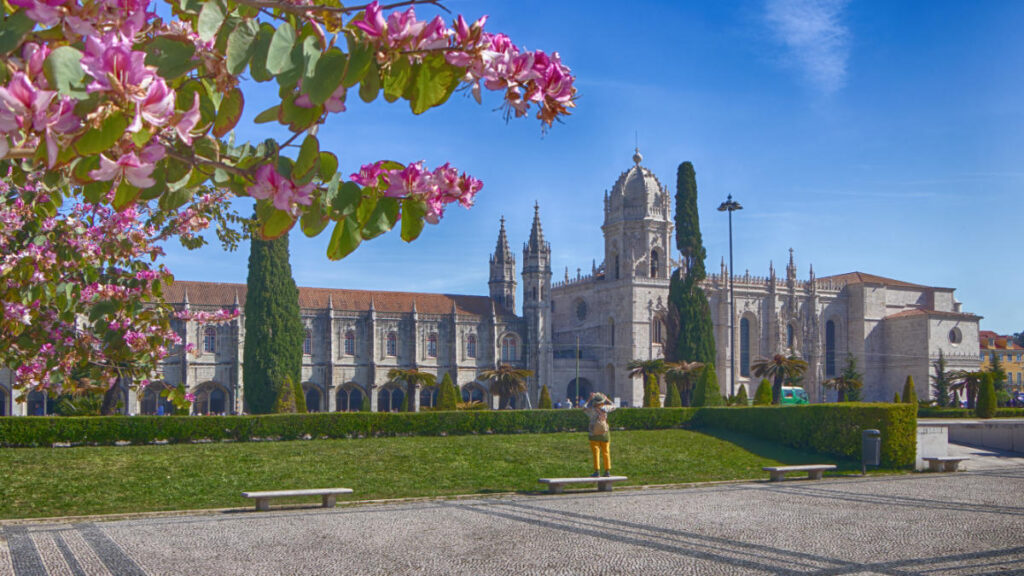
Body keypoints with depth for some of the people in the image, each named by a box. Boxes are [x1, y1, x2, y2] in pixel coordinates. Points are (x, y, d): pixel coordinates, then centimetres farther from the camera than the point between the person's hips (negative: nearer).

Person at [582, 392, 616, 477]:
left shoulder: (591, 410, -9)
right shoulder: (604, 408, -9)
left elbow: (584, 408, 15)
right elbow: (613, 406, 13)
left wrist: (590, 399, 18)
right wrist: (606, 399, 17)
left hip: (594, 434, -1)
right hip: (605, 434, 1)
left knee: (595, 453, 0)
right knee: (606, 452, 8)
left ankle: (597, 471, -6)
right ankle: (607, 471, 6)